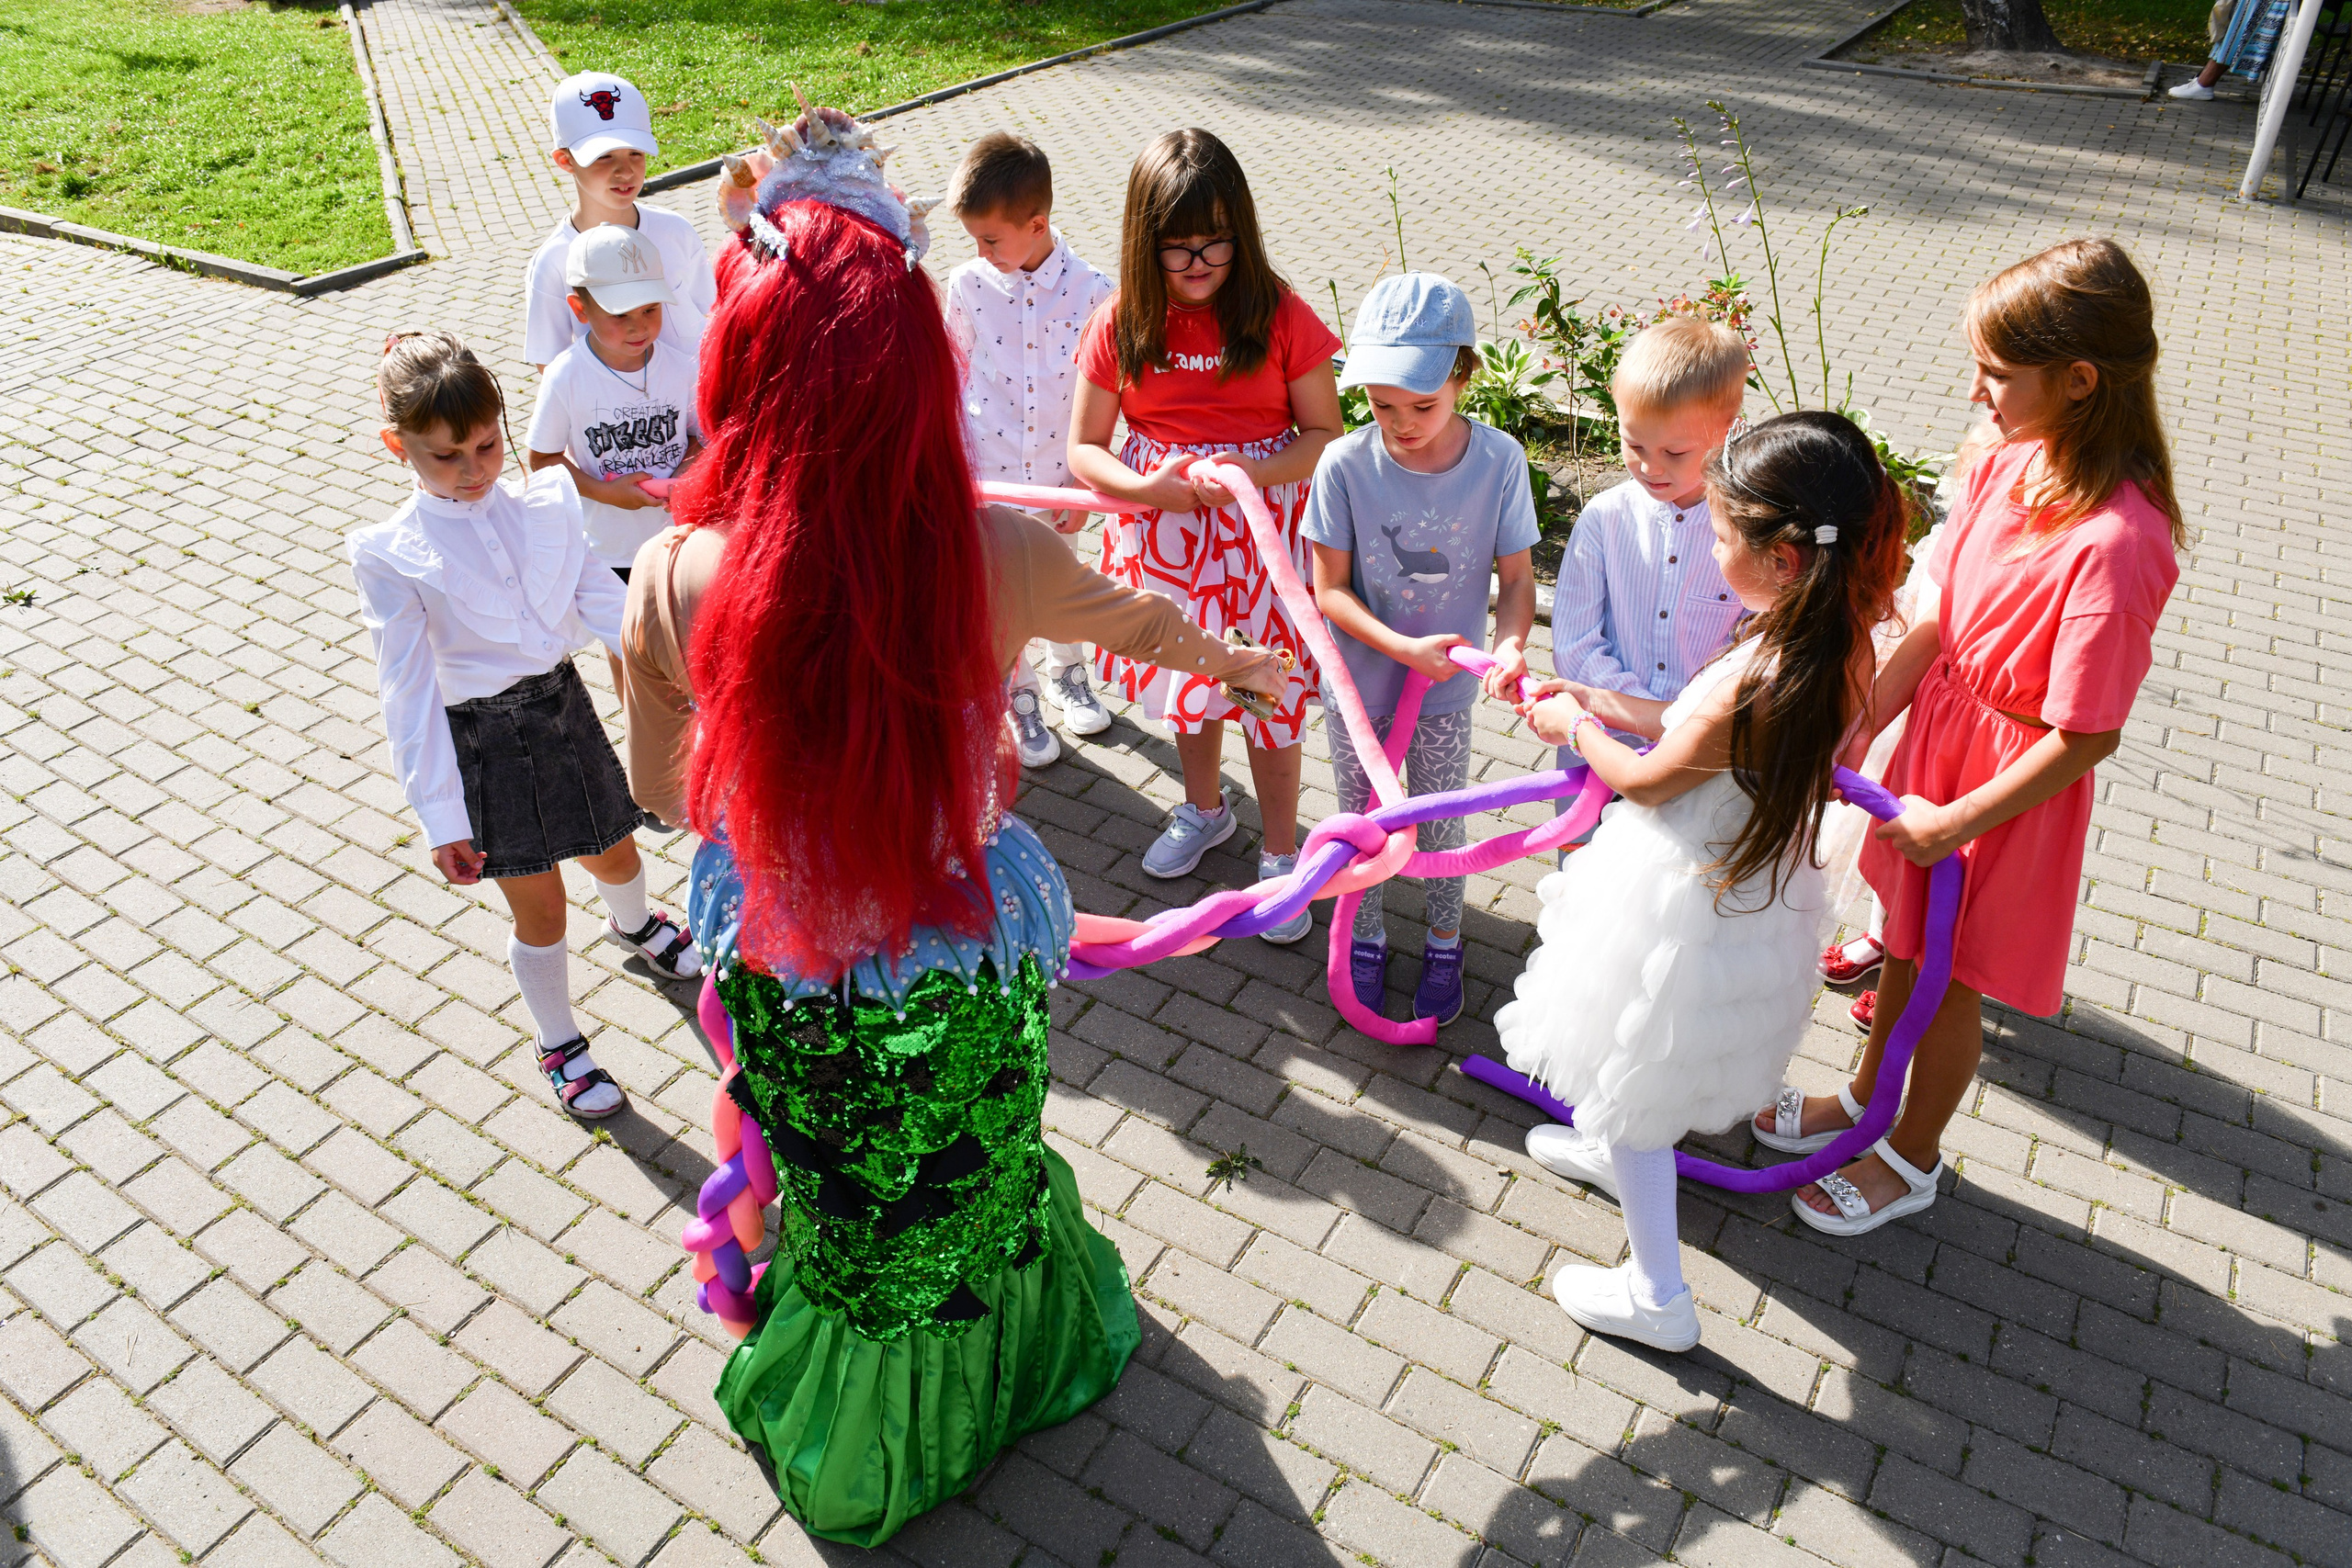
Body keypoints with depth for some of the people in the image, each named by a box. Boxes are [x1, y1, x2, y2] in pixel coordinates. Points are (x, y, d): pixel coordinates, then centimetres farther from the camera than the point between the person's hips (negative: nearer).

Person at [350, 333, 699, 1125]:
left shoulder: (547, 503, -5)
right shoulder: (390, 555, -14)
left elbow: (603, 604, -5)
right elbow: (408, 693, -14)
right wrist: (441, 817, -17)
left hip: (564, 704, 3)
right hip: (481, 739, -3)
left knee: (614, 854, 24)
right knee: (540, 910, 8)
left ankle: (634, 922, 61)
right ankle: (559, 1043, 33)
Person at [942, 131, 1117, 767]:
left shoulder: (1091, 292, -13)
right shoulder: (968, 285, -9)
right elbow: (953, 381, 1)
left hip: (1058, 476, 0)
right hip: (988, 476, 0)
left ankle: (1066, 673, 46)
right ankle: (1019, 697, 34)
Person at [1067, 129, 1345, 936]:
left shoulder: (1280, 316, -10)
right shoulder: (1120, 325, -5)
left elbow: (1325, 434, -7)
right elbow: (1083, 447, -1)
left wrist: (1255, 471, -25)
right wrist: (1144, 486, -21)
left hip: (1262, 528, -2)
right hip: (1163, 527, 3)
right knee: (1186, 675, 19)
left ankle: (1280, 853, 24)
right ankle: (1204, 809, 45)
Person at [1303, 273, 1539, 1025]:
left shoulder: (1499, 460, -18)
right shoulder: (1345, 464, -21)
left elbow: (1517, 577, -9)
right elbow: (1330, 590, -15)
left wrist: (1510, 646, -29)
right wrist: (1404, 647, -27)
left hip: (1448, 687, 1)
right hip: (1359, 681, 0)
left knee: (1442, 825, 18)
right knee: (1361, 819, 18)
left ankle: (1444, 947, 43)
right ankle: (1366, 941, 42)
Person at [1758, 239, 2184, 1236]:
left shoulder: (2115, 545, -31)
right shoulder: (2008, 465, -9)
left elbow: (2086, 738, -24)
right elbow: (1937, 625, -1)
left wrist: (1954, 822, -17)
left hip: (2011, 786, -6)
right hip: (1938, 728, 7)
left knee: (1949, 979, 14)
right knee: (1906, 941, 25)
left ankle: (1910, 1160, 39)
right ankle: (1867, 1097, 49)